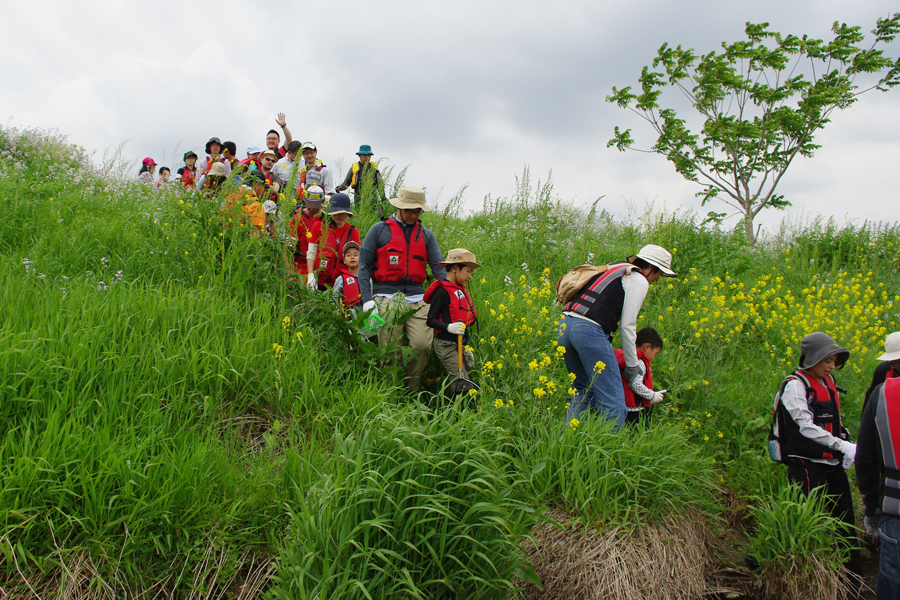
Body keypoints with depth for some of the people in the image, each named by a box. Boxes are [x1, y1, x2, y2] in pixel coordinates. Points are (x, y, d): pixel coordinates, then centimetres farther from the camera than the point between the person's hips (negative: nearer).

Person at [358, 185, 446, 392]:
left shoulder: (426, 235, 16)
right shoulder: (379, 229, 7)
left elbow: (439, 267, 11)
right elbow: (364, 265, 4)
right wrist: (367, 299, -8)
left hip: (417, 299, 3)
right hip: (387, 298, -3)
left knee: (423, 345, -11)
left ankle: (410, 393, 8)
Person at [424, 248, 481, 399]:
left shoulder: (461, 290, 12)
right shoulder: (442, 291, -13)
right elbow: (431, 320, -15)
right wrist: (449, 327, -31)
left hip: (459, 345, 9)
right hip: (446, 345, -9)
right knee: (463, 385, -11)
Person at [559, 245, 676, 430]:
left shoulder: (614, 269, 28)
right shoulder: (639, 280, 4)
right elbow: (627, 326, 0)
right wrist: (632, 365, 10)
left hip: (564, 326, 9)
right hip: (589, 330, -9)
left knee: (583, 389, 20)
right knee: (613, 405, -4)